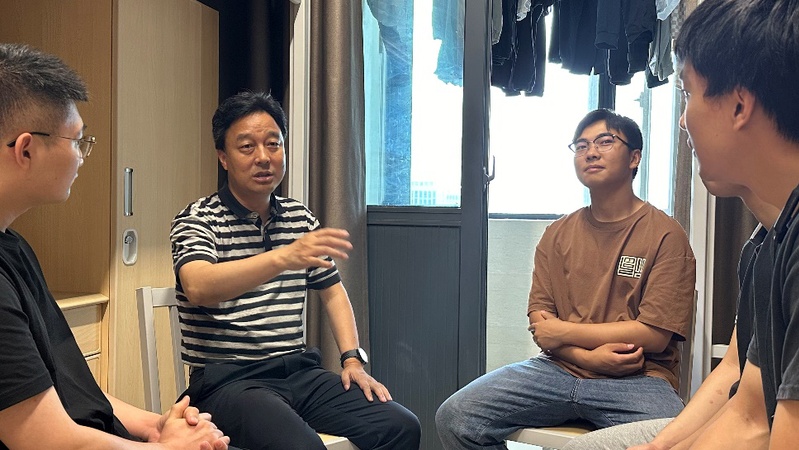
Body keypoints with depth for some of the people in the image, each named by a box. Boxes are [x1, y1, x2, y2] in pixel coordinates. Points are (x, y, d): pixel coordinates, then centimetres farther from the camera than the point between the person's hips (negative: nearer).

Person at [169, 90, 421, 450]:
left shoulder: (300, 218, 13)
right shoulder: (197, 220, -4)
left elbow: (333, 291, 22)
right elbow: (198, 288, -25)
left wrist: (353, 359, 8)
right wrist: (283, 257, -38)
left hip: (298, 370, 6)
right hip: (227, 380, -5)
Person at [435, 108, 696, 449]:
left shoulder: (665, 235, -1)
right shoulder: (557, 235, 14)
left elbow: (654, 336, -8)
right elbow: (540, 323, 8)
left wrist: (563, 332, -2)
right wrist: (588, 357, -11)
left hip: (636, 379, -4)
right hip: (560, 369, 4)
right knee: (454, 417, -14)